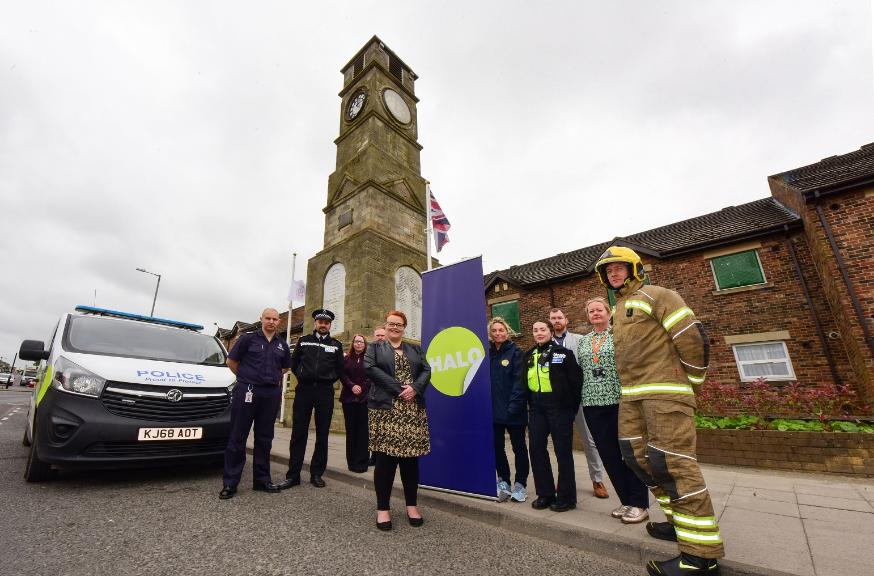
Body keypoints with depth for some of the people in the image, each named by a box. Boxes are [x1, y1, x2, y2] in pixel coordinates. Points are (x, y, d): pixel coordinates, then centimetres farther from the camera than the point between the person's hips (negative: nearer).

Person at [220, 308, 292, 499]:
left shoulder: (282, 345, 11)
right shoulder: (248, 338, -1)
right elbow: (231, 361, 4)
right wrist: (246, 378, 9)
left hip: (271, 394, 4)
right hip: (247, 391, -4)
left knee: (264, 439, 11)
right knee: (237, 438, 1)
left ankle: (262, 479, 21)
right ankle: (229, 482, 11)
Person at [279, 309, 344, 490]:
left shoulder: (336, 345, 7)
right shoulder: (303, 341, 8)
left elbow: (340, 370, 12)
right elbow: (294, 363, 15)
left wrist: (328, 380, 5)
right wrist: (302, 377, 8)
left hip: (325, 392, 0)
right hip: (304, 390, 0)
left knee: (322, 435, 6)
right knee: (298, 433, 3)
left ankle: (317, 474, 18)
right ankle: (293, 475, 12)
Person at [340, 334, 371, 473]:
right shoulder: (347, 359, 12)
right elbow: (342, 376, 3)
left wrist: (361, 387, -11)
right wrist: (352, 386, -12)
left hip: (365, 398, -2)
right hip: (349, 397, 2)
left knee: (363, 430, -3)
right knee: (350, 429, 5)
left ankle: (362, 462, 3)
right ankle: (351, 461, 14)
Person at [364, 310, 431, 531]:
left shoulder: (415, 349, 18)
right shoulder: (374, 347, 9)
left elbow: (426, 371, 7)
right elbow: (370, 368, -8)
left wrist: (414, 388, -13)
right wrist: (398, 388, -15)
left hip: (413, 412, 3)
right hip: (385, 410, -3)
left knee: (411, 457, 6)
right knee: (385, 458, 0)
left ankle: (412, 505, 22)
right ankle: (382, 508, 15)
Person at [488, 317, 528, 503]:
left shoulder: (515, 352, -7)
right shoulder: (489, 353, 6)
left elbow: (519, 381, -13)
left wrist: (514, 406, -20)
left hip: (513, 410, -4)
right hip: (493, 409, 4)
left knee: (518, 447, 10)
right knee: (497, 447, 12)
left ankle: (520, 484, 25)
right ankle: (503, 481, 29)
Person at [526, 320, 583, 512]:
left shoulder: (563, 353, -4)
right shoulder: (529, 356, 11)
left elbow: (576, 380, -5)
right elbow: (524, 381, 16)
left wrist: (572, 407, -6)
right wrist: (530, 404, 10)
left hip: (558, 406, -5)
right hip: (536, 408, 6)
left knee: (563, 451, 5)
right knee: (537, 449, 9)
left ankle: (566, 497, 19)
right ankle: (545, 493, 24)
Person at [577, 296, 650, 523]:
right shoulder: (583, 341, 12)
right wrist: (581, 398, 11)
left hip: (619, 401, -4)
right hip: (593, 403, 5)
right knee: (608, 454, 10)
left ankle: (639, 504, 17)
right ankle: (625, 500, 25)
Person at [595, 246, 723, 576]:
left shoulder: (655, 296, -5)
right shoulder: (618, 308, 20)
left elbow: (693, 336, -12)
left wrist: (692, 379, -5)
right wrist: (631, 384, 20)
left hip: (665, 392, -9)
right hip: (631, 396, 9)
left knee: (672, 463, -11)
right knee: (637, 456, 10)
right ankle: (679, 520, 25)